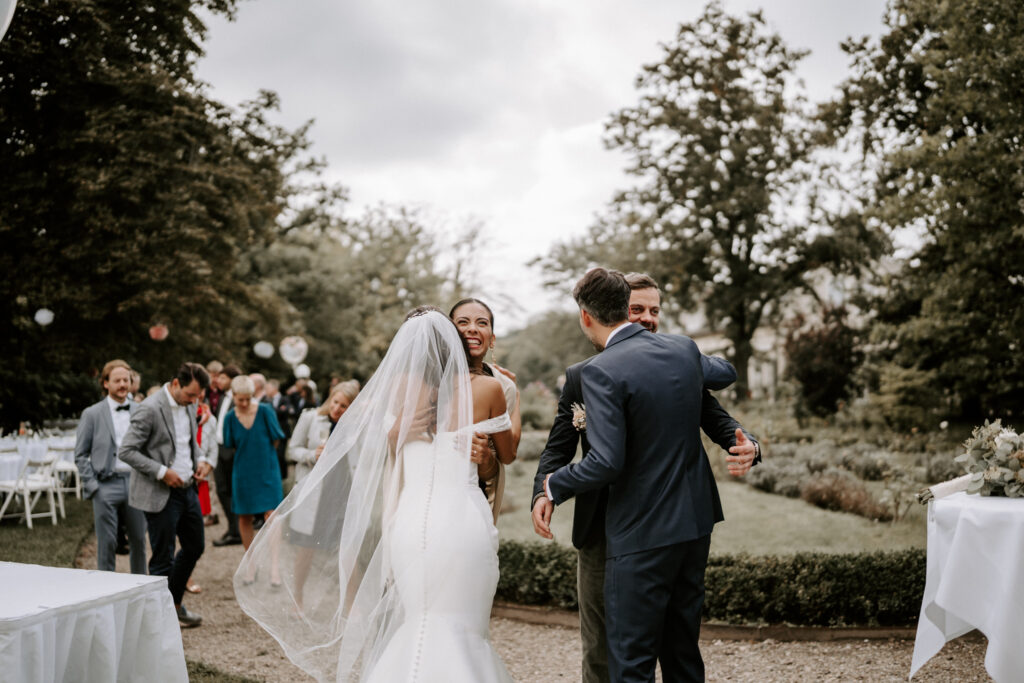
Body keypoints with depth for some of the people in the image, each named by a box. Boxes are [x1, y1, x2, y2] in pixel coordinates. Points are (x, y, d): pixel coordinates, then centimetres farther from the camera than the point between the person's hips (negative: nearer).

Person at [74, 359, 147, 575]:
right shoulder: (92, 414, 1)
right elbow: (80, 454, 2)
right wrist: (91, 486, -6)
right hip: (106, 485, -3)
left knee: (138, 539, 9)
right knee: (107, 543, 1)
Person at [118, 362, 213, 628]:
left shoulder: (188, 406, 6)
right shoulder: (150, 409, -19)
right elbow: (126, 451, -19)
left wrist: (200, 460, 2)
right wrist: (162, 472, -21)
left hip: (187, 489, 8)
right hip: (161, 495, -8)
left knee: (194, 547, 19)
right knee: (163, 559, 1)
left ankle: (174, 603, 37)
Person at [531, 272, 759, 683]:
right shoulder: (581, 376, 4)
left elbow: (716, 421, -2)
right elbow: (558, 448, 3)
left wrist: (745, 444, -25)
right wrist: (544, 492, -16)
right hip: (601, 529, 0)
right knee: (599, 646, 12)